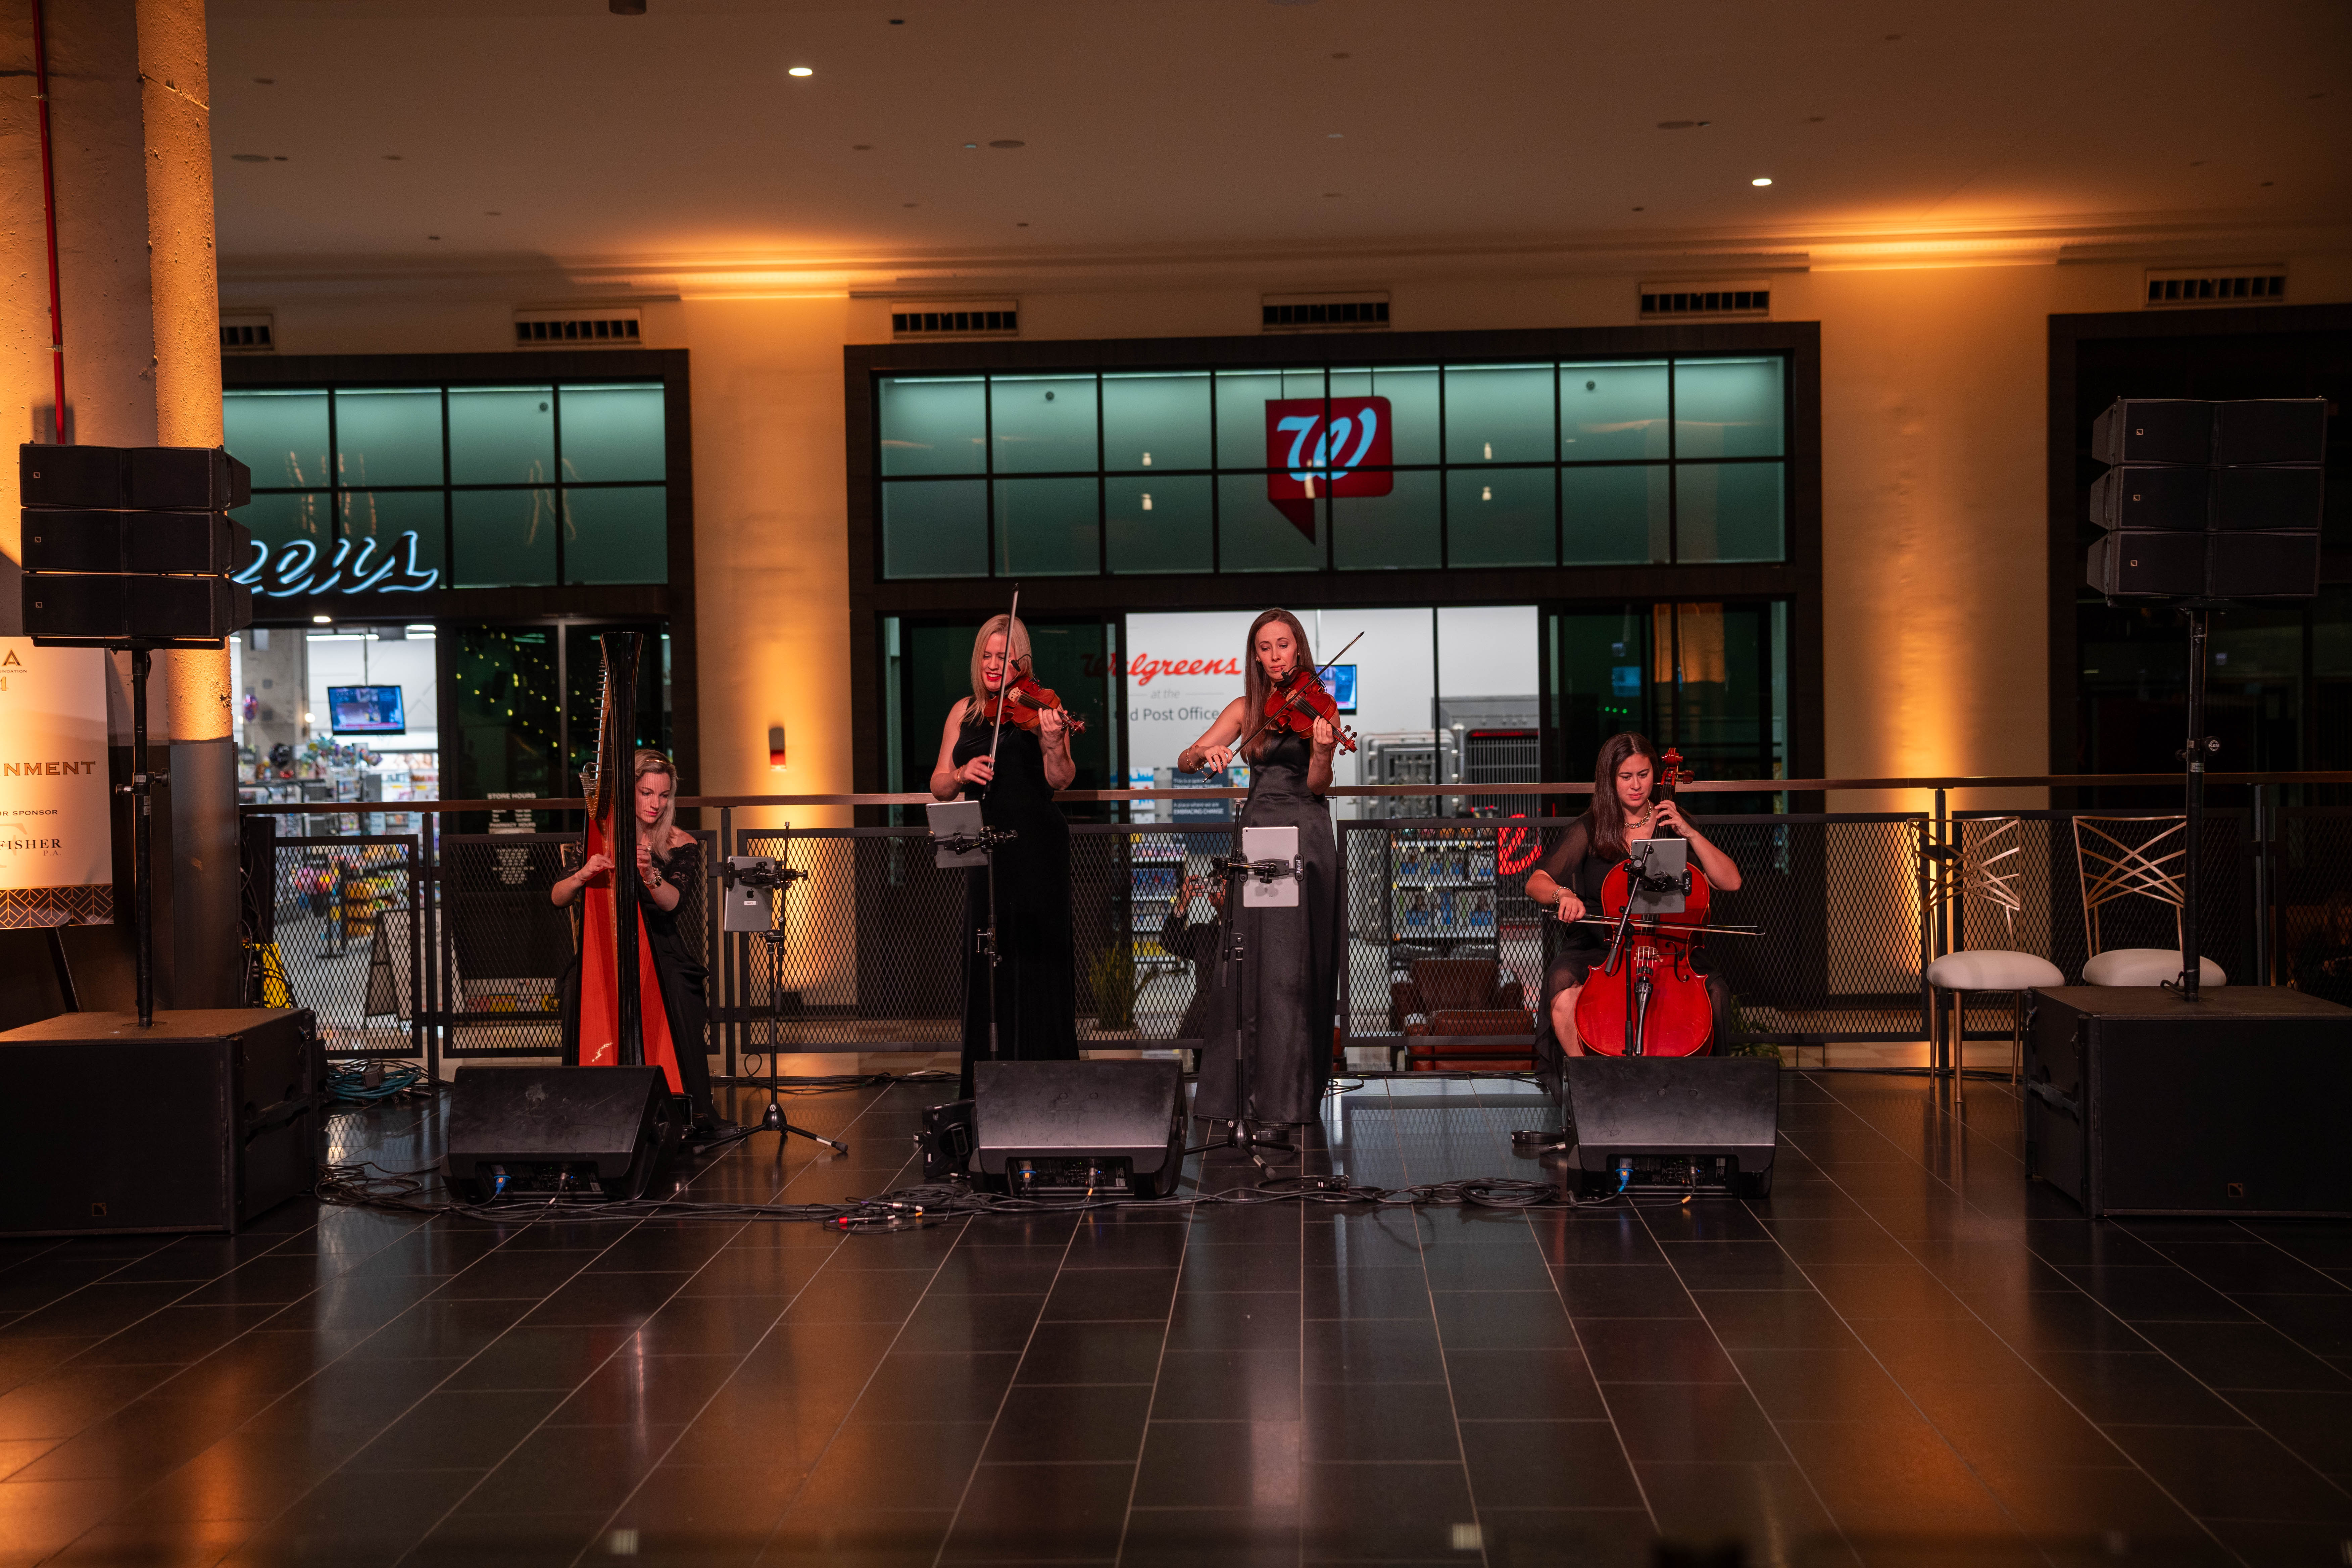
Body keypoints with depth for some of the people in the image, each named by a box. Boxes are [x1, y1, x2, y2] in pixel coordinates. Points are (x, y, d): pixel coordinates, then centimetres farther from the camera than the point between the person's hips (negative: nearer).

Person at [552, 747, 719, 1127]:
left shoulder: (681, 845, 0)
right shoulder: (602, 838, 3)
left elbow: (674, 903, -18)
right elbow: (556, 899, -4)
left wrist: (649, 876, -39)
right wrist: (582, 876, -26)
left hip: (661, 953, -1)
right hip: (606, 950, 1)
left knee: (680, 991, -31)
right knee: (580, 985, -29)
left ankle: (682, 1108, -19)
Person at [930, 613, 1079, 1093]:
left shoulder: (1036, 707, 0)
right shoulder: (965, 712, 13)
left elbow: (1059, 780, -12)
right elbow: (938, 787, 10)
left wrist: (1053, 744, -31)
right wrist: (962, 774, -11)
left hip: (1036, 849, -4)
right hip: (983, 850, 4)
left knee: (1035, 954, -4)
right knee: (986, 958, 4)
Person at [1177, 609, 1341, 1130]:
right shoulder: (1247, 709, 12)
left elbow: (1317, 786, -8)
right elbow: (1185, 760, 5)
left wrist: (1323, 751, -28)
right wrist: (1206, 753, -17)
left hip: (1305, 839, -3)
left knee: (1292, 968, -5)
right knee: (1244, 967, 0)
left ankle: (1291, 1095, 1)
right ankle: (1236, 1093, 4)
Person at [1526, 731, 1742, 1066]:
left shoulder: (1672, 825, 10)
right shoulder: (1588, 831, 6)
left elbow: (1731, 882, 2)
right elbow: (1536, 882, 0)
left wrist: (1689, 833, -7)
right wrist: (1562, 894, -22)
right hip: (1599, 948, -1)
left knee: (1713, 991, -29)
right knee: (1564, 998, -32)